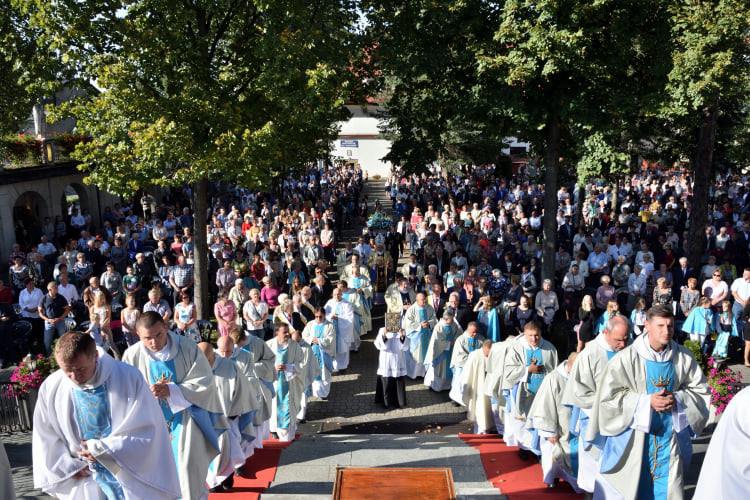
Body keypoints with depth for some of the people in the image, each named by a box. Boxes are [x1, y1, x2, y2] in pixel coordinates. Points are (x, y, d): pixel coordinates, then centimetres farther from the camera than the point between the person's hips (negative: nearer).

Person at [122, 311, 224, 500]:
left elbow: (204, 382, -12)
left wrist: (171, 390, -23)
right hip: (154, 422, 2)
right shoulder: (132, 356, -8)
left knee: (188, 469, 0)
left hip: (186, 417, -2)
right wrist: (147, 393, -23)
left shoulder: (187, 347, -13)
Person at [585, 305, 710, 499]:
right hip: (634, 435, -3)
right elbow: (608, 395, -14)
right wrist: (646, 401, -20)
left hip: (670, 432, 3)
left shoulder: (683, 357, -6)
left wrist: (677, 399, -14)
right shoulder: (627, 358, -16)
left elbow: (700, 390, 5)